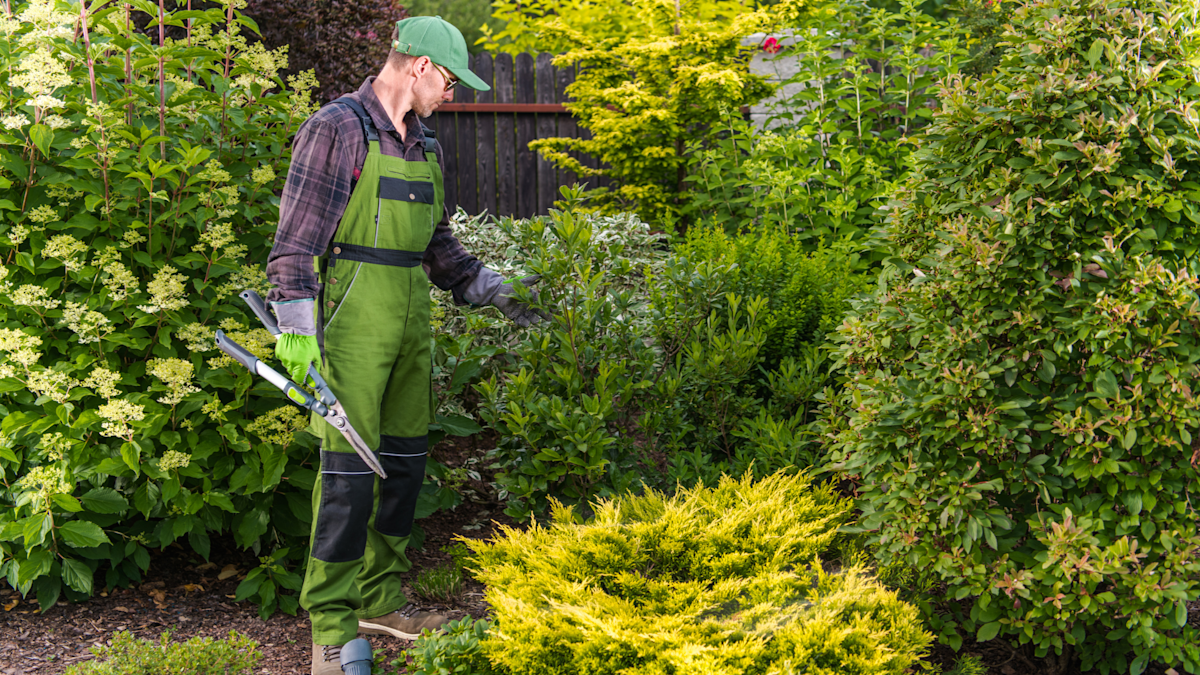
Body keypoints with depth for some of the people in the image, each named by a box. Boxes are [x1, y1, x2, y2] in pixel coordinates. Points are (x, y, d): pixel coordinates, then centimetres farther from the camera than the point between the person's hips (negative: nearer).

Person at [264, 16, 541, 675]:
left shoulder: (424, 145, 15)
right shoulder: (337, 129, -9)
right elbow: (296, 241, -13)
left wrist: (495, 291, 16)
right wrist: (298, 334, -19)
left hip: (410, 322, 8)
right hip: (352, 321, -8)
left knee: (404, 458, 12)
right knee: (349, 469, -8)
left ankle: (379, 601, 26)